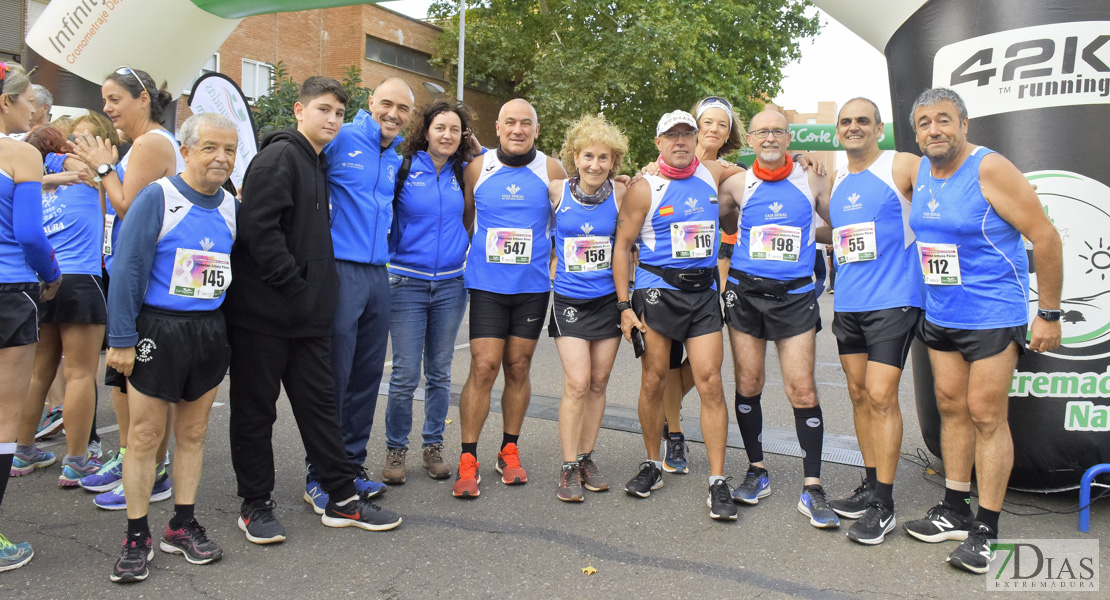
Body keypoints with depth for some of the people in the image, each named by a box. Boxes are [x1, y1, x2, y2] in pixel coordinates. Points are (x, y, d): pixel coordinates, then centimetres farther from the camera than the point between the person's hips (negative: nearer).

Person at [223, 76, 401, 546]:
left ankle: (341, 498, 19)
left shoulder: (319, 164, 17)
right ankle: (255, 505, 18)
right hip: (264, 309, -8)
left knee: (319, 401, 11)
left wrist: (318, 293, 11)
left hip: (308, 313, 8)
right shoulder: (278, 157, -10)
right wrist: (293, 284, -18)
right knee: (256, 407, 5)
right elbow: (259, 229, -21)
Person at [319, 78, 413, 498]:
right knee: (334, 375, -3)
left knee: (368, 374, 11)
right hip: (340, 270, -7)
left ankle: (352, 464, 24)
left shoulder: (397, 158, 16)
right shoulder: (342, 140, -5)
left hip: (378, 273, 7)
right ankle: (320, 475, 10)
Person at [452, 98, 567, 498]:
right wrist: (458, 260, 9)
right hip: (486, 285, -1)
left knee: (519, 368, 8)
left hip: (532, 286, 1)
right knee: (483, 367, -7)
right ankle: (468, 460, 2)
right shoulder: (477, 169, 3)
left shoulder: (551, 171, 2)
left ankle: (509, 451, 22)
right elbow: (462, 219, 13)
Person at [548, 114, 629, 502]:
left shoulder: (620, 194, -3)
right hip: (569, 301, -2)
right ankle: (568, 469, 4)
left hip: (609, 298, 2)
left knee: (598, 384, 8)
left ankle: (586, 458, 24)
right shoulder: (556, 191, -5)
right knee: (577, 384, -9)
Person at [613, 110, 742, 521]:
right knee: (653, 382, 4)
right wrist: (624, 306, -7)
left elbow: (745, 173, 33)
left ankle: (718, 482, 2)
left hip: (703, 292, 2)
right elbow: (621, 245, -1)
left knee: (710, 382, -5)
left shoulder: (713, 175, 9)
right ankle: (652, 465, 24)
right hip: (657, 291, -2)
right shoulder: (645, 189, -1)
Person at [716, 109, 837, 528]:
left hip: (794, 295, -1)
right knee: (748, 385, 4)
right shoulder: (738, 185, 6)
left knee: (802, 389, -7)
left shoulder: (813, 180, 4)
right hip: (745, 292, 2)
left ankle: (812, 489, 0)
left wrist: (809, 234, 0)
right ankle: (757, 472, 20)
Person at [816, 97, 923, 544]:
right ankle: (871, 486, 25)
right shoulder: (837, 180, 16)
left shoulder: (903, 167, -4)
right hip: (848, 303, 7)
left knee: (880, 395, -10)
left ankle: (883, 507, -1)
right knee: (859, 395, 11)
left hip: (892, 301, -7)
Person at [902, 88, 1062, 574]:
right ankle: (955, 511, 24)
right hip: (939, 314, 7)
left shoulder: (990, 169, -15)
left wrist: (1049, 313, -14)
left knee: (987, 415, -3)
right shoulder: (921, 172, 6)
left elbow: (1044, 236, -15)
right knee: (951, 406, 12)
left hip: (993, 315, -7)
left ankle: (986, 530, 7)